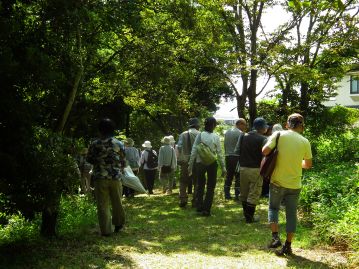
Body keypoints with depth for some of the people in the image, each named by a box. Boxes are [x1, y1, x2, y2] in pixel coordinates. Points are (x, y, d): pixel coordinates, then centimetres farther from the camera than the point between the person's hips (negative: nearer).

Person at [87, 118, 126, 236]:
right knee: (117, 202, 19)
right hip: (116, 177, 1)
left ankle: (106, 230, 5)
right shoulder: (119, 144, -2)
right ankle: (118, 223, 33)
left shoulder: (94, 144, -5)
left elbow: (89, 159, 5)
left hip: (100, 178, -1)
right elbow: (123, 161, 4)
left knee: (103, 205, 4)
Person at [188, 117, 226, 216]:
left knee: (200, 186, 16)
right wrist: (223, 167, 2)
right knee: (210, 187, 11)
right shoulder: (215, 136, -6)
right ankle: (206, 209, 9)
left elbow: (193, 151, -6)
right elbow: (219, 153, -5)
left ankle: (199, 208, 16)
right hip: (212, 164, -1)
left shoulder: (200, 135, -5)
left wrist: (190, 165, 1)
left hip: (200, 163, 1)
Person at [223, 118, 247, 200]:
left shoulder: (227, 132, 12)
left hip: (228, 156, 7)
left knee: (229, 176, 11)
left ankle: (227, 194, 12)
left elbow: (225, 145, 13)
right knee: (238, 176, -1)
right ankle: (237, 195, -1)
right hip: (237, 157, -7)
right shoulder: (240, 133, -10)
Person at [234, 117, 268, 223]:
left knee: (244, 193, 16)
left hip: (243, 168, 5)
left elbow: (237, 151, 4)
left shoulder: (243, 136, 4)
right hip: (256, 170, -5)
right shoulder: (263, 139, -11)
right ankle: (250, 217, 8)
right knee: (254, 194, 4)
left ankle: (246, 214, 28)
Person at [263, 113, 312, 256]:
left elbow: (265, 151, -16)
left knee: (273, 208, 17)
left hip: (277, 181, -1)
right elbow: (308, 164, 7)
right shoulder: (305, 142, -2)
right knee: (291, 214, 11)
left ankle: (275, 237, 1)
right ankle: (288, 246, 14)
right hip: (295, 184, 1)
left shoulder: (279, 135, -8)